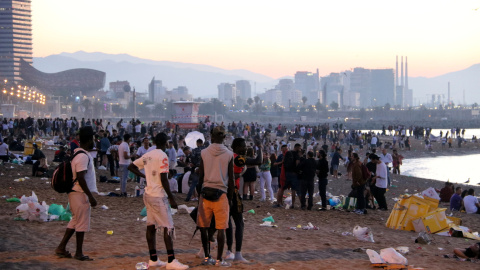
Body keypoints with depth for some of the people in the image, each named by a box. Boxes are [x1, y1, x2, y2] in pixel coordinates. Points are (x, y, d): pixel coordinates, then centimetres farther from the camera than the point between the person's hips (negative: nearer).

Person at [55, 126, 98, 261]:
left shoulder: (75, 153, 13)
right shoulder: (83, 156, -19)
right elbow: (81, 179, -24)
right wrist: (91, 197, -21)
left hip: (74, 193, 10)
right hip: (81, 193, -10)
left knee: (75, 221, 17)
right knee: (82, 223, 0)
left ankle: (61, 248, 20)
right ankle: (79, 253, 8)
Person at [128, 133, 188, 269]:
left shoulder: (147, 155, 10)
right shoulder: (162, 156, -13)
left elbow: (131, 166, 17)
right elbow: (163, 178, -18)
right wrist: (171, 197, -14)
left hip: (148, 194, 8)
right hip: (159, 196, -8)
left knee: (151, 226, 10)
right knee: (168, 227, -5)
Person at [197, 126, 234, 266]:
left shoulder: (204, 153, 1)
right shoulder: (229, 154, -1)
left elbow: (201, 176, 3)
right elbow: (231, 179, 1)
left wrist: (199, 193, 13)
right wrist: (230, 198, 10)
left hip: (205, 192, 1)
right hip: (221, 193, -1)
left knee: (204, 227, 11)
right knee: (221, 228, 3)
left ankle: (207, 257, 14)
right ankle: (219, 259, 4)